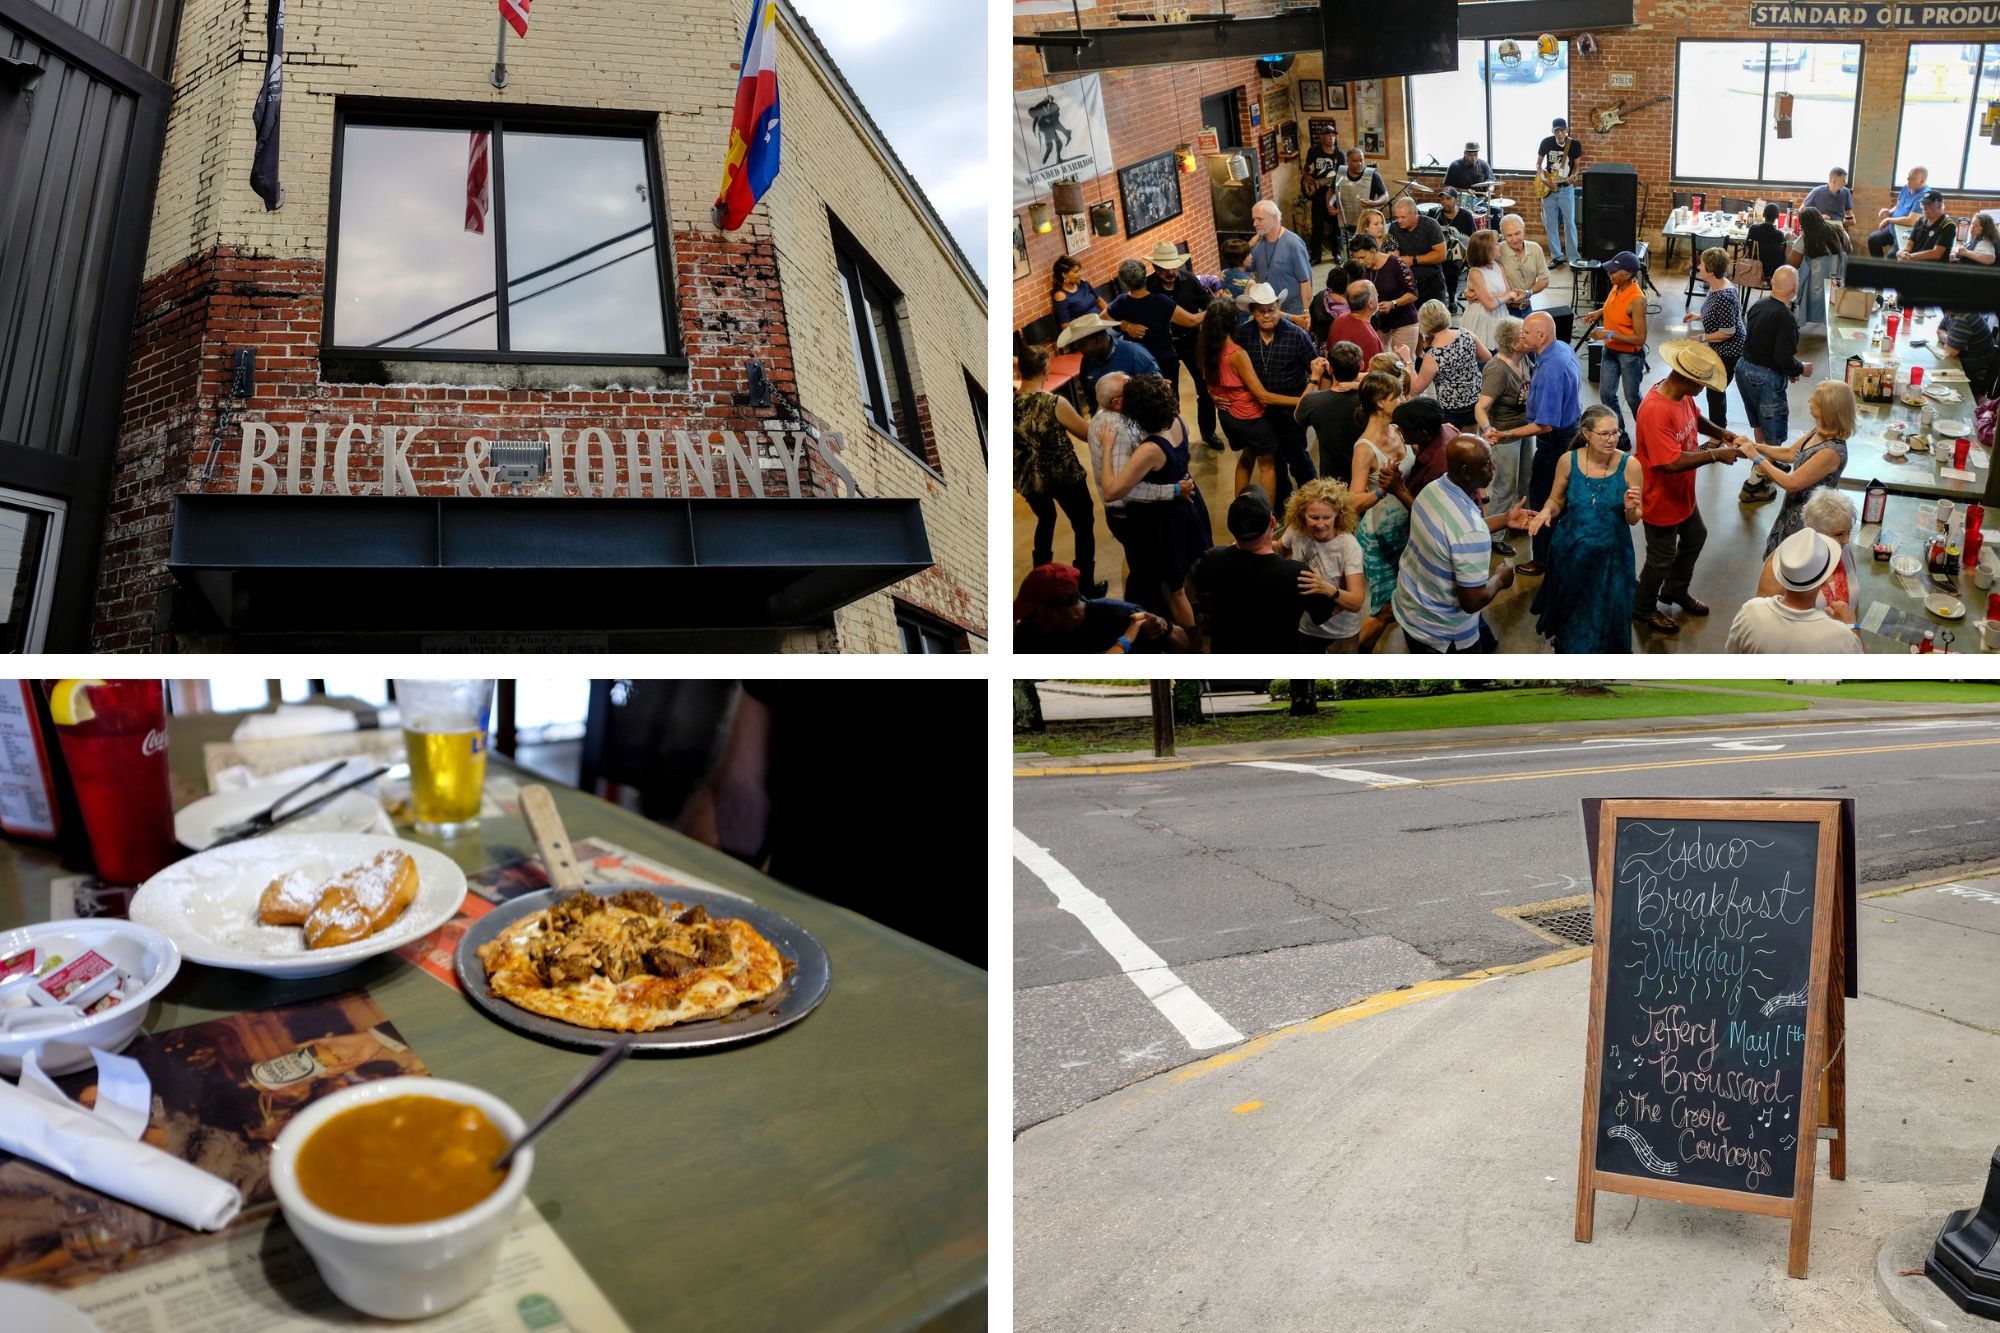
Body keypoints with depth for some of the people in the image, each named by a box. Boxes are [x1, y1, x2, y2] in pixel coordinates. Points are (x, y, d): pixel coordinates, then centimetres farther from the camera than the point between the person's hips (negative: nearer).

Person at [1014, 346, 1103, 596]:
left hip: (1027, 479, 5)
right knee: (1083, 526, 19)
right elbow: (1088, 434, -13)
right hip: (1064, 476, -5)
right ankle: (1086, 586, 28)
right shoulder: (1055, 404, -26)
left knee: (1045, 519, 34)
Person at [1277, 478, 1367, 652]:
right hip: (1305, 625, 3)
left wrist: (1327, 589, -50)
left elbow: (1357, 602, -32)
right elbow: (1278, 550, 8)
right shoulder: (1296, 531, -16)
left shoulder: (1349, 546, -27)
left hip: (1340, 632, -3)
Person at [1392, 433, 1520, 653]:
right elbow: (1473, 601, -28)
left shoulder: (1434, 488, -9)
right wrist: (1499, 579, -9)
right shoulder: (1472, 531, -34)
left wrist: (1505, 519, 9)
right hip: (1440, 633, -7)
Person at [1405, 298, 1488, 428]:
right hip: (1476, 400, 6)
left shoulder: (1433, 356, -26)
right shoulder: (1466, 334, -11)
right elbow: (1487, 357, 6)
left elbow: (1416, 388, -13)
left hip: (1451, 410, -6)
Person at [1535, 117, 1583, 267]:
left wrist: (1572, 176, -19)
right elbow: (1538, 164, 4)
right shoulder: (1546, 142, -4)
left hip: (1566, 189, -2)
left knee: (1569, 223, -3)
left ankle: (1573, 257, 3)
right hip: (1548, 189, 2)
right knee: (1550, 224, 5)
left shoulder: (1575, 144, -6)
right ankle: (1557, 256, 16)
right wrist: (1543, 178, -13)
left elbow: (1576, 165, 3)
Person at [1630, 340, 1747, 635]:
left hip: (1683, 493, 9)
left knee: (1695, 538, 28)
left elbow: (1696, 419, 16)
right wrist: (1715, 455, -29)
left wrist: (1722, 434, -2)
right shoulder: (1655, 411, -36)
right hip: (1661, 500, -9)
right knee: (1662, 558, 10)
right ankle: (1643, 608, 33)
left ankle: (1676, 590, 50)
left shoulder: (1683, 395, -6)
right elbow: (1672, 462, -38)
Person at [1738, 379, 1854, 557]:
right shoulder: (1820, 432, -6)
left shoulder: (1832, 451, -32)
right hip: (1796, 507, 8)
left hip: (1808, 518, -8)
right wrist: (1755, 445, -3)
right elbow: (1790, 453, 10)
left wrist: (1757, 458, -22)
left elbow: (1791, 483, -28)